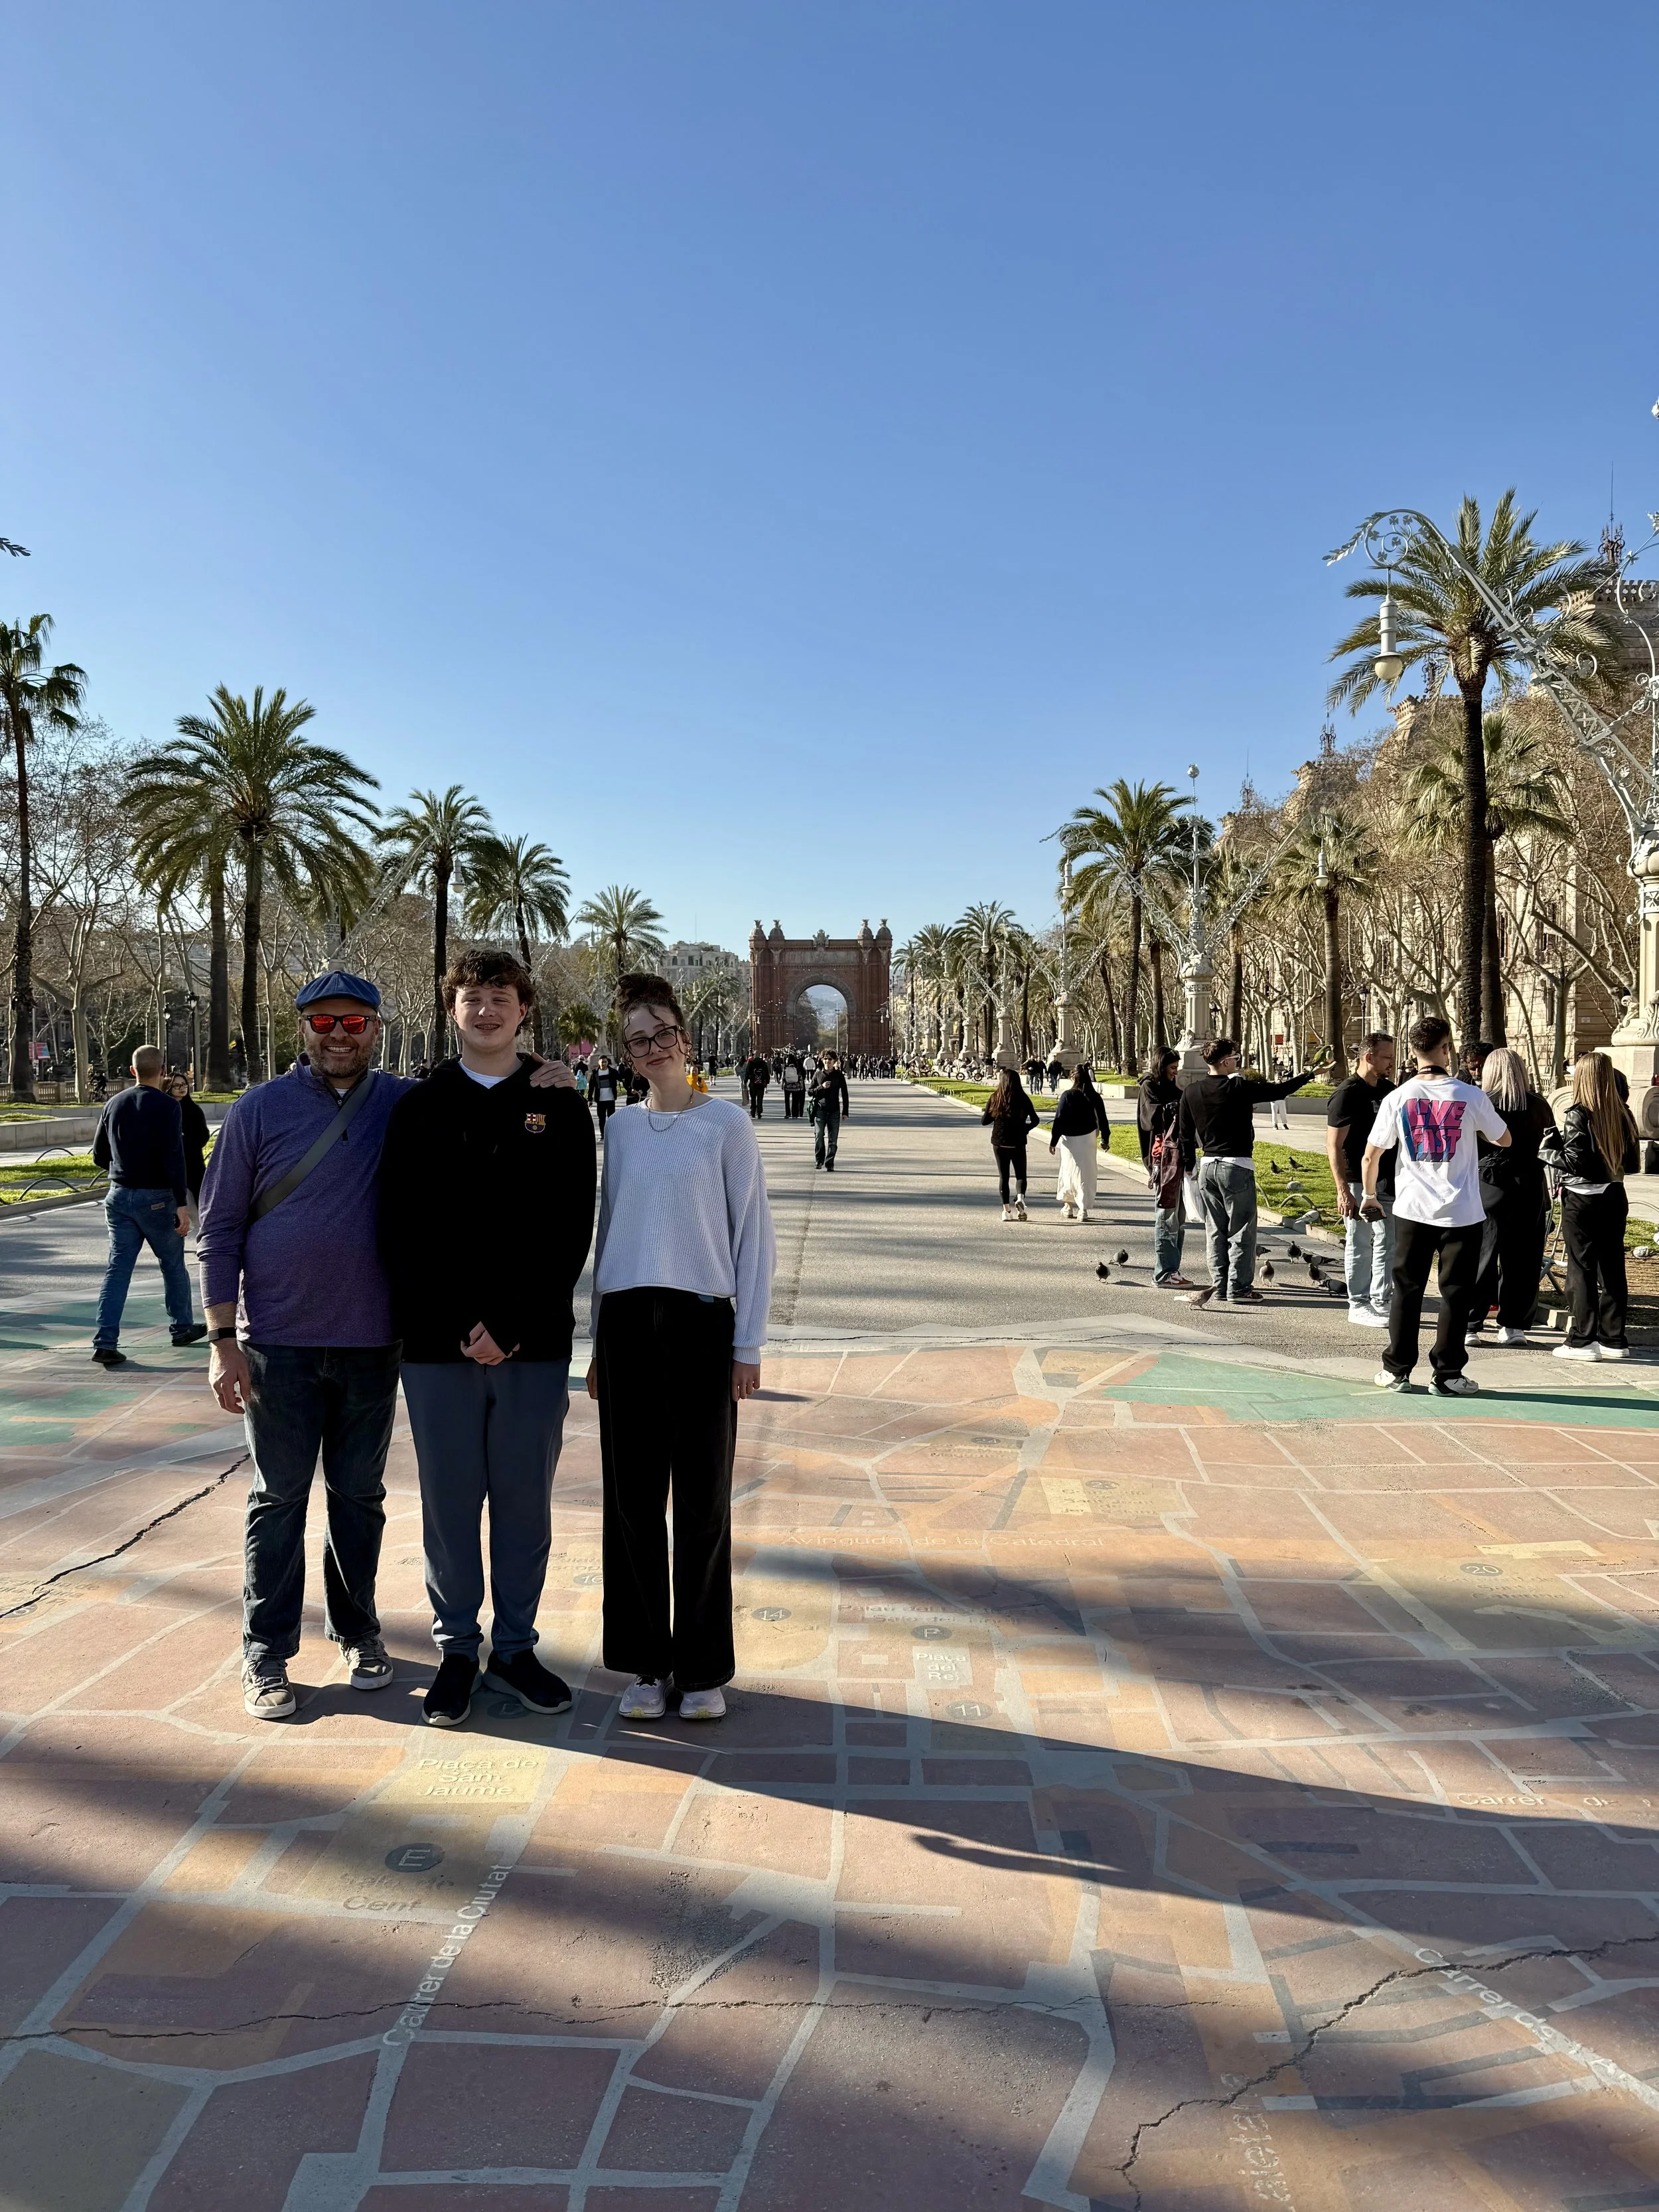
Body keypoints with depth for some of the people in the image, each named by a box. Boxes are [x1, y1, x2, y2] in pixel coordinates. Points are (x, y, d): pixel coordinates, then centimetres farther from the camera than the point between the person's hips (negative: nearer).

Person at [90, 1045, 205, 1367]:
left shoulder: (114, 1104, 7)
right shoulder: (167, 1105, -11)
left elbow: (99, 1156, 14)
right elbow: (174, 1158, -19)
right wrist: (182, 1204, -19)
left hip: (119, 1196, 5)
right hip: (156, 1197, -5)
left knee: (117, 1269, 4)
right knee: (173, 1265, 13)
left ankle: (105, 1342, -3)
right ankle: (182, 1327, 26)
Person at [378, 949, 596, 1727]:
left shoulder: (559, 1109, 4)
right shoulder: (418, 1109, 6)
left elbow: (569, 1232, -2)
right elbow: (402, 1232, 0)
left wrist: (509, 1326, -12)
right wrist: (461, 1327, -11)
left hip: (534, 1343, 0)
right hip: (437, 1343, 0)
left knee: (525, 1503, 8)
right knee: (450, 1503, 8)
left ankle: (514, 1648, 23)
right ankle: (456, 1650, 22)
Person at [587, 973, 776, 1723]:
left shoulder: (726, 1121, 0)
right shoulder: (621, 1126, 11)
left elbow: (755, 1237, -1)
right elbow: (608, 1232, 15)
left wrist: (748, 1344, -5)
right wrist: (598, 1344, 13)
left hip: (701, 1321, -3)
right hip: (627, 1321, 3)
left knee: (703, 1502, 2)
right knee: (632, 1500, 6)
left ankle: (703, 1668, 15)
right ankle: (646, 1664, 19)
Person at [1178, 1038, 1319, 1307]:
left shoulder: (1191, 1092, 3)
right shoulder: (1239, 1087, -12)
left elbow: (1186, 1133, 9)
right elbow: (1278, 1091, -5)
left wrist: (1189, 1165, 19)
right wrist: (1308, 1076, 9)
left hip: (1208, 1166, 6)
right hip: (1237, 1166, -6)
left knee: (1215, 1231, 11)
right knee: (1241, 1230, 2)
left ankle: (1219, 1286, 13)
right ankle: (1238, 1287, 2)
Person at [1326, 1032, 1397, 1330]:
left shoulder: (1388, 1089, 10)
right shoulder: (1347, 1093, -13)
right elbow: (1333, 1146, -16)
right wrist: (1343, 1190, -21)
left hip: (1387, 1179, 8)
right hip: (1358, 1182, -8)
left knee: (1388, 1242, 13)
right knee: (1360, 1245, -3)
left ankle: (1381, 1302, 23)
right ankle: (1358, 1305, 5)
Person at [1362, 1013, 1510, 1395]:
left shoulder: (1398, 1098, -3)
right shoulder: (1471, 1097, -7)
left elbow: (1371, 1155, 2)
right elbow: (1504, 1140, 9)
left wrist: (1370, 1195, 17)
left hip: (1412, 1210, 2)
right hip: (1462, 1213, -2)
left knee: (1406, 1290, 11)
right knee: (1456, 1293, 7)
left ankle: (1396, 1370, 16)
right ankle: (1448, 1374, 10)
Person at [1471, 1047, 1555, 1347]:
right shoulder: (1539, 1106, 1)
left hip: (1488, 1188, -3)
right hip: (1530, 1189, 3)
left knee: (1480, 1257, 3)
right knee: (1523, 1260, 10)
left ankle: (1470, 1326, 4)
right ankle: (1513, 1325, 14)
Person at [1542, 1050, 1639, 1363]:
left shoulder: (1577, 1115, -14)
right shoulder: (1623, 1114, 3)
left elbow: (1575, 1162, -17)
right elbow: (1632, 1163, 7)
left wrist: (1548, 1151, -1)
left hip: (1582, 1199, -6)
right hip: (1614, 1197, 6)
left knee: (1581, 1269, 1)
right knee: (1612, 1268, 11)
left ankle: (1582, 1340, 3)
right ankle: (1614, 1339, 17)